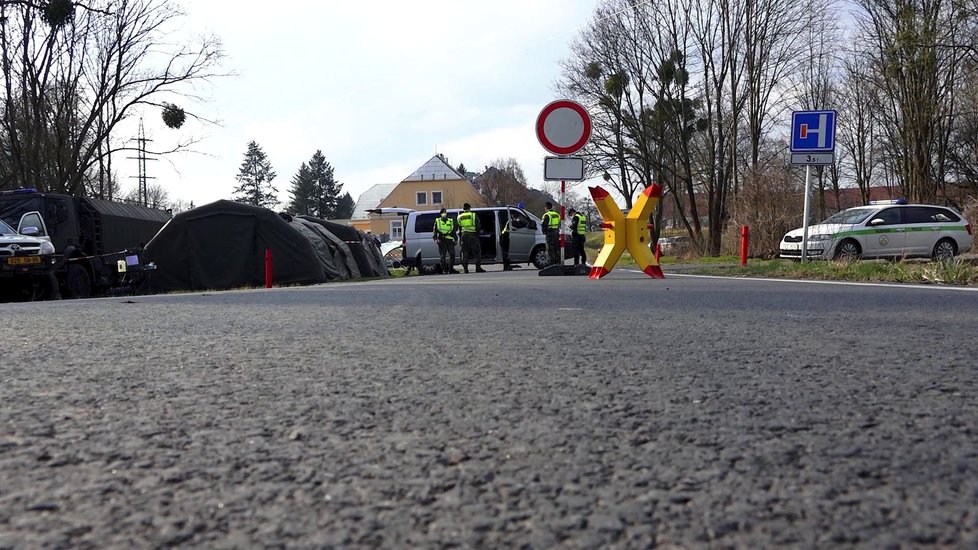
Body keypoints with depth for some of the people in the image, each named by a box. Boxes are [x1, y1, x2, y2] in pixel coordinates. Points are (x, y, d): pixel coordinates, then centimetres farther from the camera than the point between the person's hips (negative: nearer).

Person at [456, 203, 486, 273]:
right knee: (477, 252, 1)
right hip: (472, 235, -4)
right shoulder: (473, 215, -1)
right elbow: (478, 227, -1)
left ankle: (465, 268, 3)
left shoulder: (459, 217, 9)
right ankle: (478, 268, -6)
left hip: (464, 236, 4)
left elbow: (459, 228, 11)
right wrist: (477, 233, 13)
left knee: (465, 253, 7)